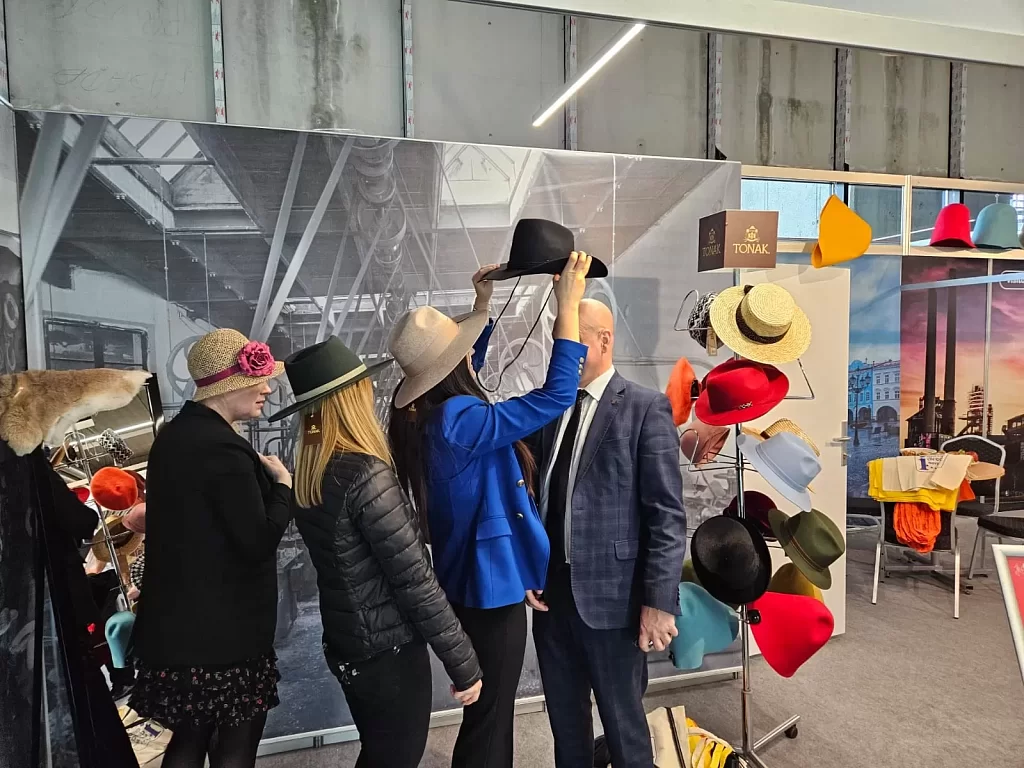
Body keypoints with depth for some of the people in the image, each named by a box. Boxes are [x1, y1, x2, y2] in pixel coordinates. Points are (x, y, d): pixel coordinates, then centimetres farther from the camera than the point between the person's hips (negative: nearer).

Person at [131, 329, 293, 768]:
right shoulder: (224, 449, -22)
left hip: (176, 626, 9)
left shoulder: (173, 435, 7)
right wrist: (283, 484, -9)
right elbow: (259, 541, -22)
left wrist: (260, 476, 10)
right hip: (225, 633, -9)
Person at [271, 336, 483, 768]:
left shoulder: (309, 474, 0)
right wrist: (464, 664, -16)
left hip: (346, 643, 8)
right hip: (388, 650, -7)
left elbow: (349, 561, 5)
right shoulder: (365, 474, -25)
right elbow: (414, 581, -24)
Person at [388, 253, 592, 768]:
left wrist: (483, 302, 18)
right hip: (491, 580, -10)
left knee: (486, 709, 26)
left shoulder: (423, 410, 0)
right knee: (489, 715, 10)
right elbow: (557, 395, -28)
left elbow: (465, 363, 20)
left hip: (470, 577, 10)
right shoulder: (459, 420, -29)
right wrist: (568, 305, -23)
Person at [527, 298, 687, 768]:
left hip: (610, 596, -5)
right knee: (564, 720, 21)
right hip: (550, 592, 5)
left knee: (623, 722, 13)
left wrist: (659, 602, -15)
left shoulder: (646, 409, -10)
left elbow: (668, 516, -12)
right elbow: (534, 496, 11)